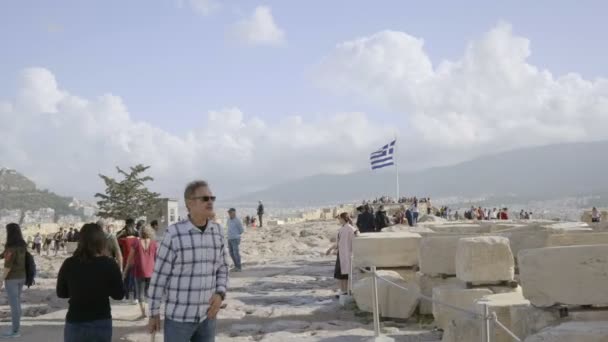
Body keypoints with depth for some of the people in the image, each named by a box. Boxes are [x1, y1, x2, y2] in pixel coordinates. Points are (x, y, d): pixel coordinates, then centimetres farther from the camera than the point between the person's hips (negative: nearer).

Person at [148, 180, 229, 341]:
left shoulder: (217, 232, 1)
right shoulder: (174, 234, -14)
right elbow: (159, 275, -8)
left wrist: (220, 294, -6)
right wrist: (154, 313, -3)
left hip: (207, 316, 5)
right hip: (178, 316, -4)